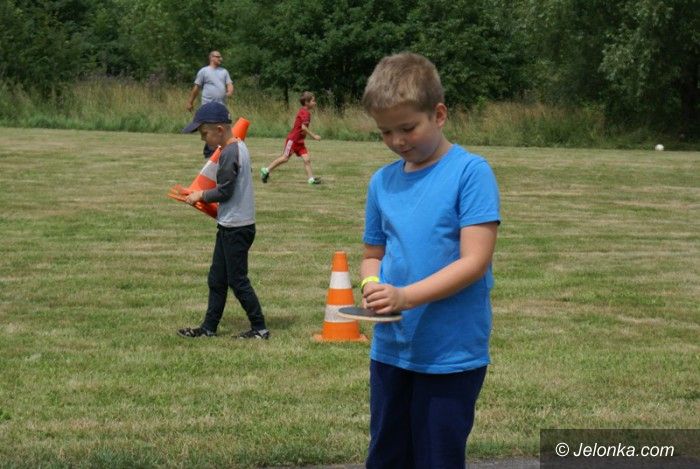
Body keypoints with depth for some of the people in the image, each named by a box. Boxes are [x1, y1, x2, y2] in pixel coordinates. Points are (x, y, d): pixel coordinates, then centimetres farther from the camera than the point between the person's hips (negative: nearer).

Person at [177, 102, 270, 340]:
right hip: (230, 225, 10)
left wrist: (201, 195, -3)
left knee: (237, 280, -2)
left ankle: (259, 328, 5)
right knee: (217, 279, 15)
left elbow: (224, 192, -19)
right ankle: (209, 327, 21)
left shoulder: (229, 153, -20)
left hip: (236, 228, -10)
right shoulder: (239, 146, 9)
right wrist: (203, 195, 13)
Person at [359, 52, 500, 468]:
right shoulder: (383, 181, 7)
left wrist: (406, 297, -26)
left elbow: (475, 261, -17)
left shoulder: (470, 172, -11)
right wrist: (372, 285, -8)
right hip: (390, 349, 6)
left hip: (452, 355, -6)